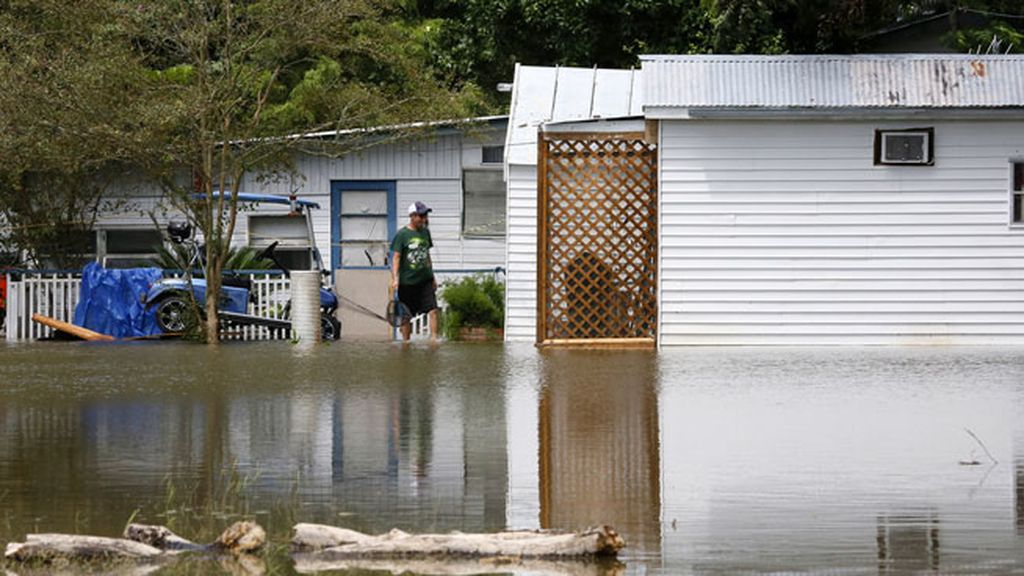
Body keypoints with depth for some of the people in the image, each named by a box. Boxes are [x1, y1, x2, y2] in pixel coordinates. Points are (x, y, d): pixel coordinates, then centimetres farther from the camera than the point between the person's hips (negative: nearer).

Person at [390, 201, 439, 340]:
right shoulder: (402, 234, -6)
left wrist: (432, 277, 22)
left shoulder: (425, 232, 10)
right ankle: (406, 342, 13)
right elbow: (396, 257, -8)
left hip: (425, 280, 4)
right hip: (408, 281, -4)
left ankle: (434, 338, -8)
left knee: (433, 309, -8)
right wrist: (395, 278, -18)